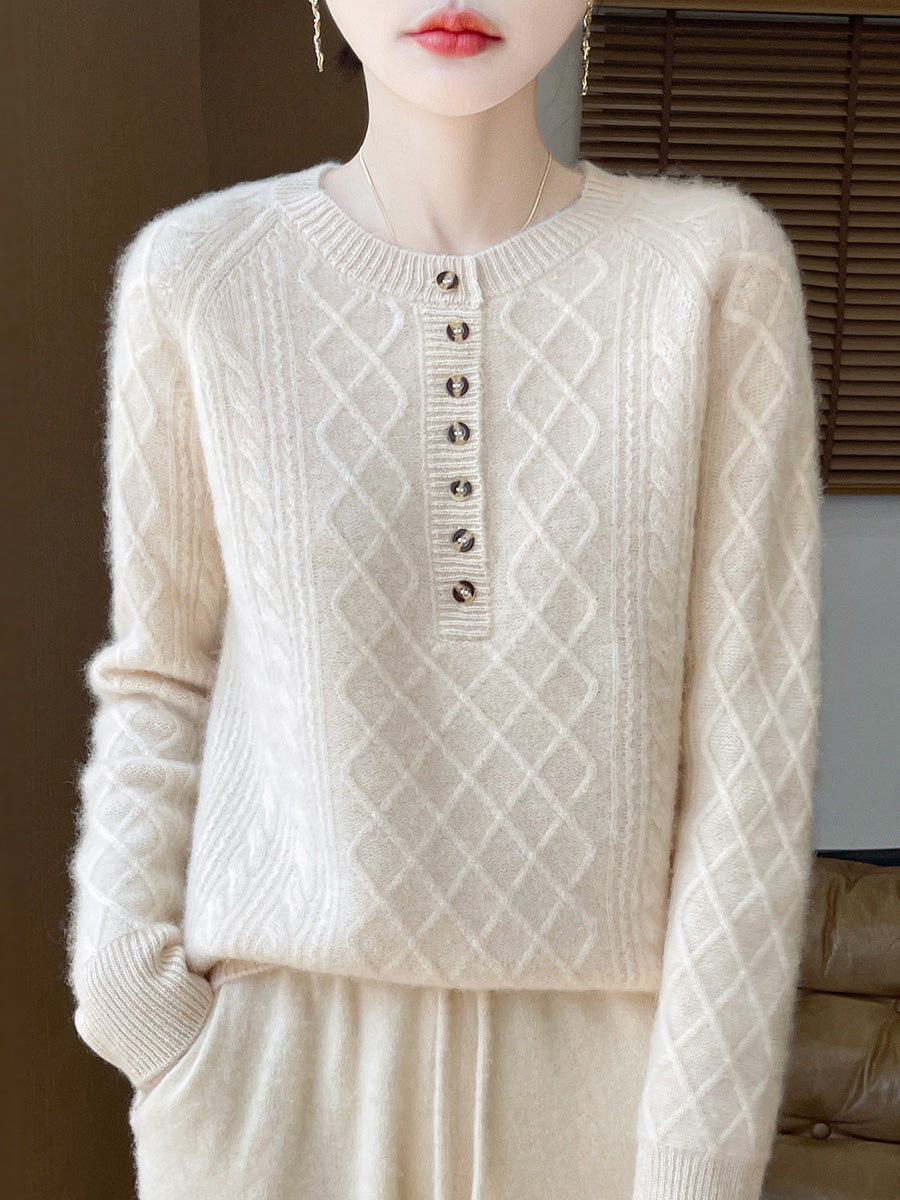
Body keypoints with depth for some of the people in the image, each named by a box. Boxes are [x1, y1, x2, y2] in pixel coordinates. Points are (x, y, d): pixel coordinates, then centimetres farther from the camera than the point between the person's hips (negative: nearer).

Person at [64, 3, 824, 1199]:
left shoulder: (717, 265, -9)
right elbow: (165, 674, 4)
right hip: (279, 1057, 1)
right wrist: (129, 989, -6)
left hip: (605, 1057, 0)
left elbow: (752, 726, -8)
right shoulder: (197, 273, -6)